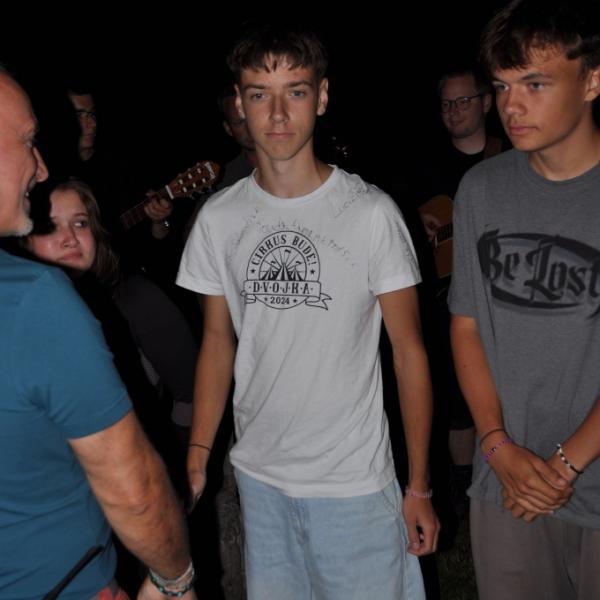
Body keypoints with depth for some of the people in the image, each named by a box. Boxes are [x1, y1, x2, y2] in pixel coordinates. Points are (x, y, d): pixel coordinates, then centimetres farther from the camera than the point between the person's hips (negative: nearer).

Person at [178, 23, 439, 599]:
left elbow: (408, 350, -7)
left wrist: (419, 486, -7)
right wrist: (197, 456, 3)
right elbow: (218, 341, 8)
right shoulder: (218, 218, -1)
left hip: (354, 482, -3)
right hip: (258, 475, 4)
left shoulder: (371, 212, -12)